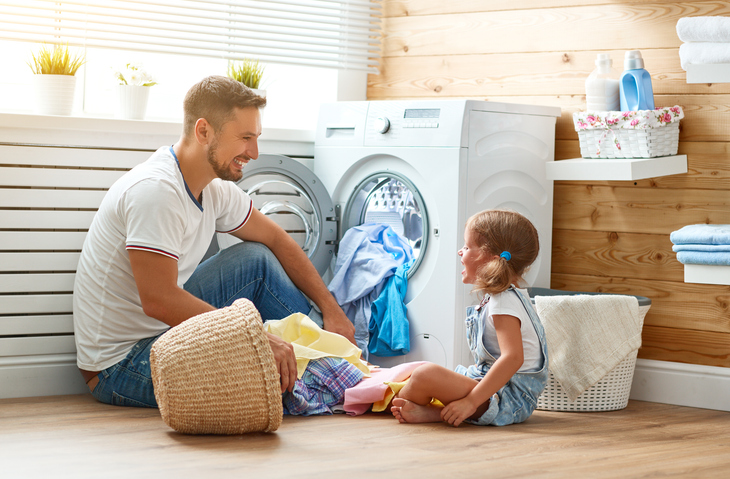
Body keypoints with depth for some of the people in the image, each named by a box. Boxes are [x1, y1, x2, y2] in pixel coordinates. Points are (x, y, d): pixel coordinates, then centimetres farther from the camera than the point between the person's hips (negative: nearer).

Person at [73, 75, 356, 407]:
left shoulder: (215, 189, 2)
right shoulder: (156, 190, -26)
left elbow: (275, 240, 17)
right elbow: (158, 301, -32)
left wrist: (330, 309, 8)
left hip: (166, 330, 9)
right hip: (121, 364, -9)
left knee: (256, 259, 5)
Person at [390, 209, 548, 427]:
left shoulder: (505, 303, -17)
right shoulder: (496, 299, 16)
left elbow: (513, 358, -29)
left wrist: (471, 401, -30)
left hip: (510, 399, -12)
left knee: (427, 375, -24)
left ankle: (393, 401, 5)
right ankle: (427, 412, -9)